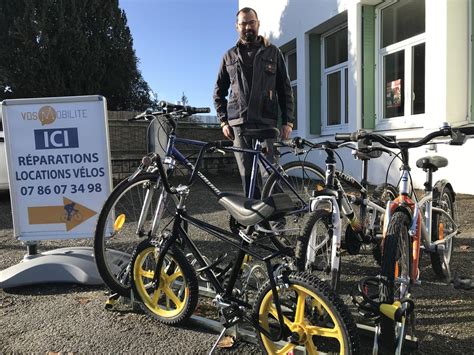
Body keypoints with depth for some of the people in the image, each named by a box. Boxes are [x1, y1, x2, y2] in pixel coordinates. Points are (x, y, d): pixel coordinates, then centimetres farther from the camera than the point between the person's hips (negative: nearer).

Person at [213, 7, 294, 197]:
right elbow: (219, 92, 17)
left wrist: (287, 121, 0)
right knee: (246, 174, 3)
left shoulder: (273, 52, 11)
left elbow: (285, 89, 9)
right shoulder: (230, 56, 15)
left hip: (265, 121, -2)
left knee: (268, 172, -9)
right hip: (238, 123, 2)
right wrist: (224, 121, 6)